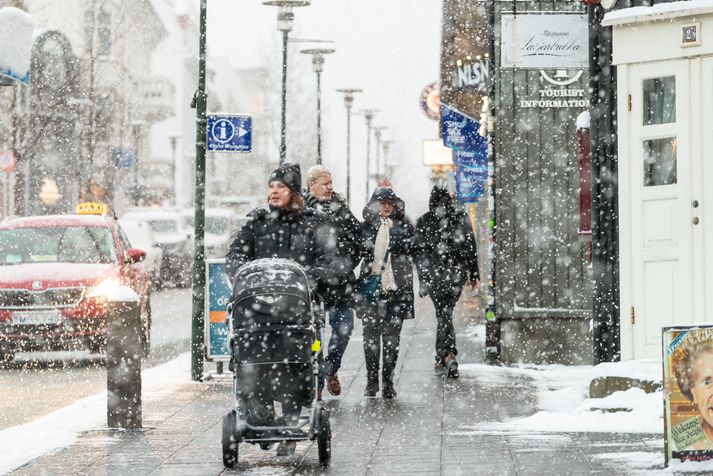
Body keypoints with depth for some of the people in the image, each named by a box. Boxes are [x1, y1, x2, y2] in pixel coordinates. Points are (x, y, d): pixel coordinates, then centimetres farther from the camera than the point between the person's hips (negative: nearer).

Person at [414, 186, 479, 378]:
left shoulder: (424, 221, -1)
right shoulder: (461, 217, 3)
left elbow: (419, 251, -1)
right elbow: (471, 247, 3)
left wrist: (422, 280, 3)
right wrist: (474, 274, 9)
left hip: (434, 273, -2)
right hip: (458, 272, 2)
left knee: (443, 314, -2)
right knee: (446, 312, 16)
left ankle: (448, 354, -21)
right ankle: (442, 356, 21)